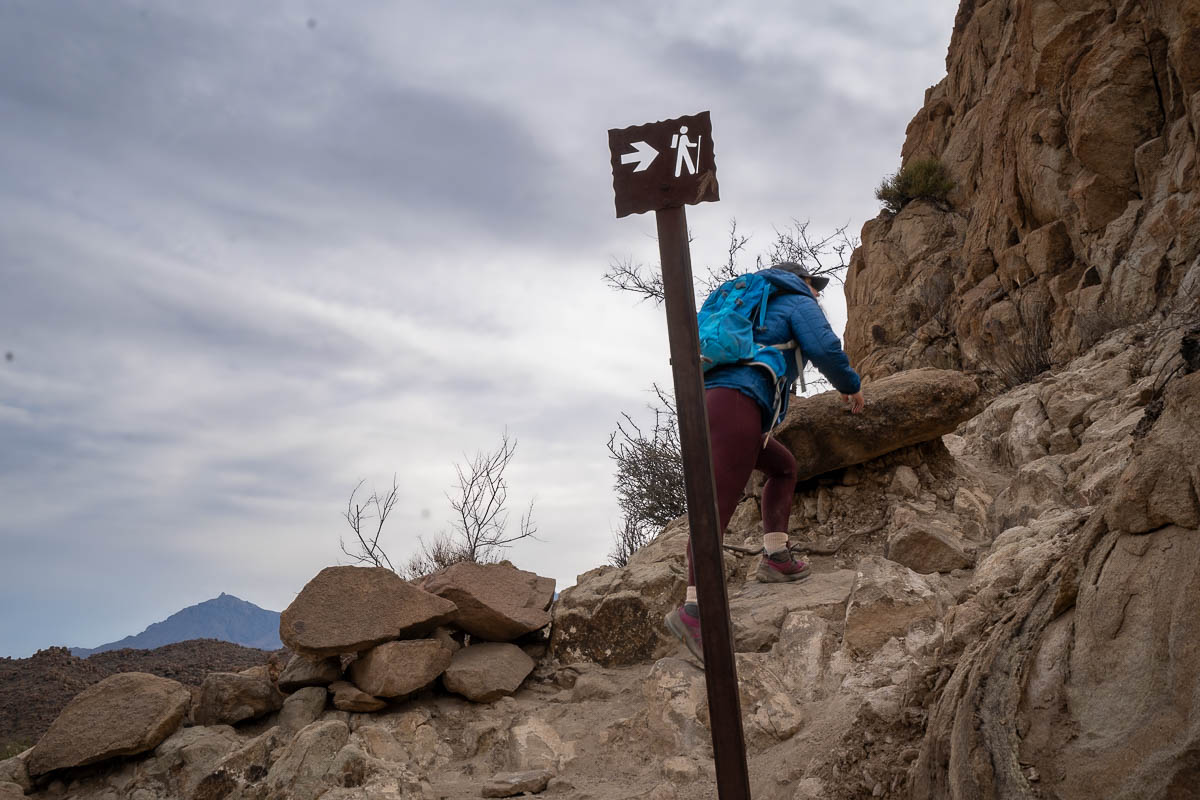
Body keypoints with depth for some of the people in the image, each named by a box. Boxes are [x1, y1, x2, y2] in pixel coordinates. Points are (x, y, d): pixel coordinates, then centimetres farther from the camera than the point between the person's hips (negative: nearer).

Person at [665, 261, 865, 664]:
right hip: (736, 403, -9)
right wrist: (851, 385, 13)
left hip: (710, 404, 9)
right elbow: (825, 349, -4)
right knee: (720, 506, -18)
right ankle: (692, 610, -27)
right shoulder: (800, 304, 13)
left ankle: (775, 557, 16)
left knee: (783, 466, 26)